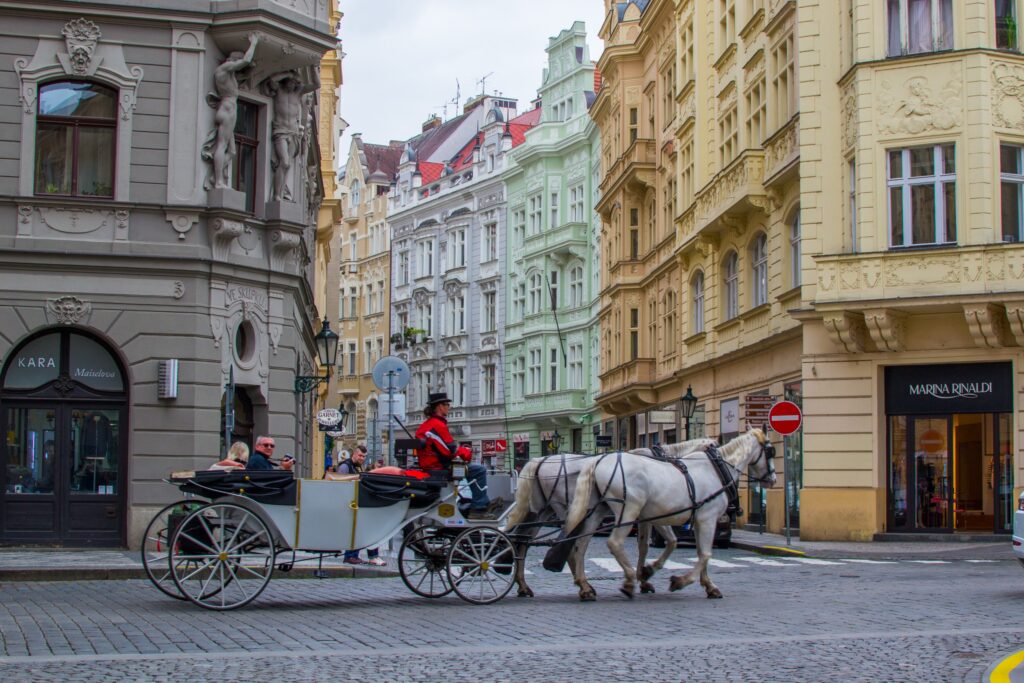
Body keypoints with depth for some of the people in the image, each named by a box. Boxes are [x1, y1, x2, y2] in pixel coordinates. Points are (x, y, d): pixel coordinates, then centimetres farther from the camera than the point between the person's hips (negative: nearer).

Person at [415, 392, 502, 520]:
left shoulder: (426, 424, 16)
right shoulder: (437, 425, -17)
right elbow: (450, 450, -20)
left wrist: (461, 450, 5)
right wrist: (466, 452, -2)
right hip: (437, 468, -11)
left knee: (476, 469, 25)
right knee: (479, 470, -14)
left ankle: (485, 504, 24)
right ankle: (478, 509, -12)